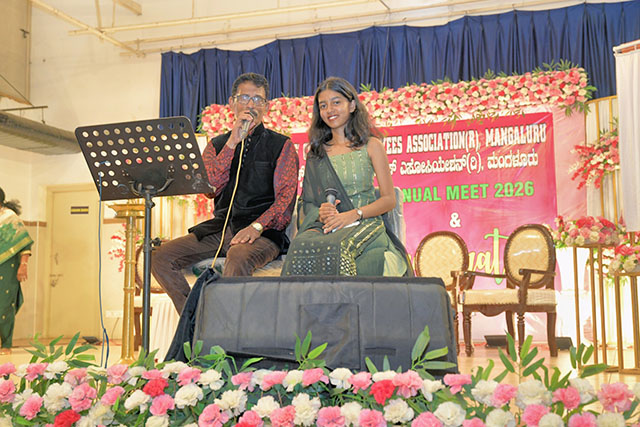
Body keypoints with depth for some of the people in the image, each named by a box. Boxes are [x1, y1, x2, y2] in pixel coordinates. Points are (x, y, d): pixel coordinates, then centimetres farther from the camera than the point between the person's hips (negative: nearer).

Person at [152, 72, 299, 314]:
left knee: (239, 258, -38)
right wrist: (233, 142, -6)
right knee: (160, 257, -15)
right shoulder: (217, 145, 19)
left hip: (263, 231, -4)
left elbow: (286, 196, -3)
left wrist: (257, 226, -20)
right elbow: (210, 186, 1)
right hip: (219, 228, 4)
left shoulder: (282, 146, 8)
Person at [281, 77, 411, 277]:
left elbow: (389, 199, 4)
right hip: (323, 226, 2)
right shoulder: (316, 152, 19)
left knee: (336, 248, -38)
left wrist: (354, 214, -13)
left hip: (364, 224, -2)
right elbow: (307, 200, 16)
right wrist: (320, 213, -8)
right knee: (301, 245, -34)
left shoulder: (371, 145, 10)